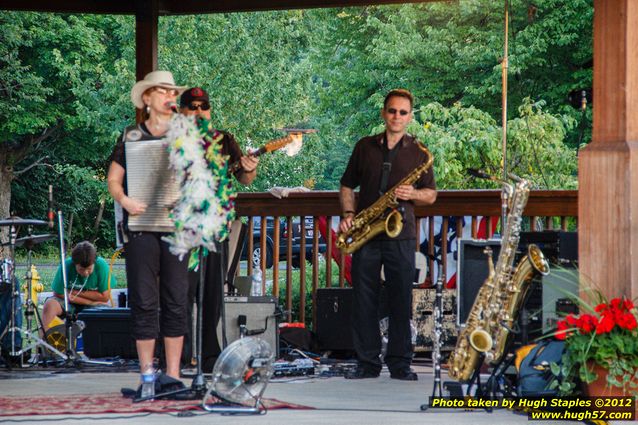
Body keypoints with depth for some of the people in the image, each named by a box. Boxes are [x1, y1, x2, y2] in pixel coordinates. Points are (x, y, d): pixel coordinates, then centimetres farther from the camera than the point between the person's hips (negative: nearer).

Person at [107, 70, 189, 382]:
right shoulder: (131, 136, 9)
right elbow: (113, 178, 7)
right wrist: (123, 200, -13)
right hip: (141, 226, -1)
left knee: (176, 301, 0)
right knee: (144, 300, -3)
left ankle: (173, 374, 4)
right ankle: (147, 372, 1)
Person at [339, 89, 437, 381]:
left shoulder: (418, 152, 7)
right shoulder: (365, 147, 10)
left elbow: (431, 194, 10)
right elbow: (347, 185, 14)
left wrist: (412, 194, -12)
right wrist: (348, 214, -3)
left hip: (401, 235, -1)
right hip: (366, 235, 1)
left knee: (401, 301, -2)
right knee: (364, 300, 1)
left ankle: (400, 363, 5)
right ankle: (367, 362, 7)